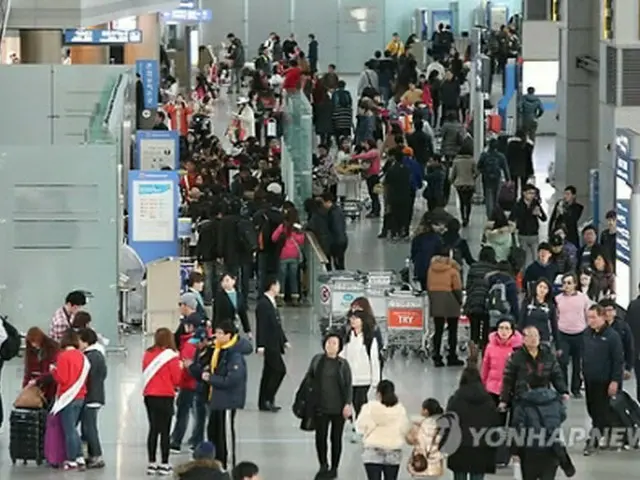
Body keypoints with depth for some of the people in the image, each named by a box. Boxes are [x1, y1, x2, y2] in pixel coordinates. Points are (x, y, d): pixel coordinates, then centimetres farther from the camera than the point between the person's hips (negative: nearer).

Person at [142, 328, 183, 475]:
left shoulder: (147, 354, 3)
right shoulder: (170, 356, -12)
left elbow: (145, 373, 12)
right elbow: (177, 379, -8)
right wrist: (179, 368, 9)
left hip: (149, 395, 5)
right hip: (165, 396, -5)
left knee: (153, 429, 12)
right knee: (165, 431, 1)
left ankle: (152, 464, 13)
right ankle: (164, 465, 2)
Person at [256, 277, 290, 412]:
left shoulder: (272, 303, 16)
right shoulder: (263, 303, -14)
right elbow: (261, 325, -19)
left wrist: (284, 340, 21)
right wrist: (261, 345, -23)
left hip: (274, 344, 10)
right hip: (268, 345, -10)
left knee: (269, 373, 11)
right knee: (279, 370, -12)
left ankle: (264, 403, 15)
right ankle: (268, 399, -8)